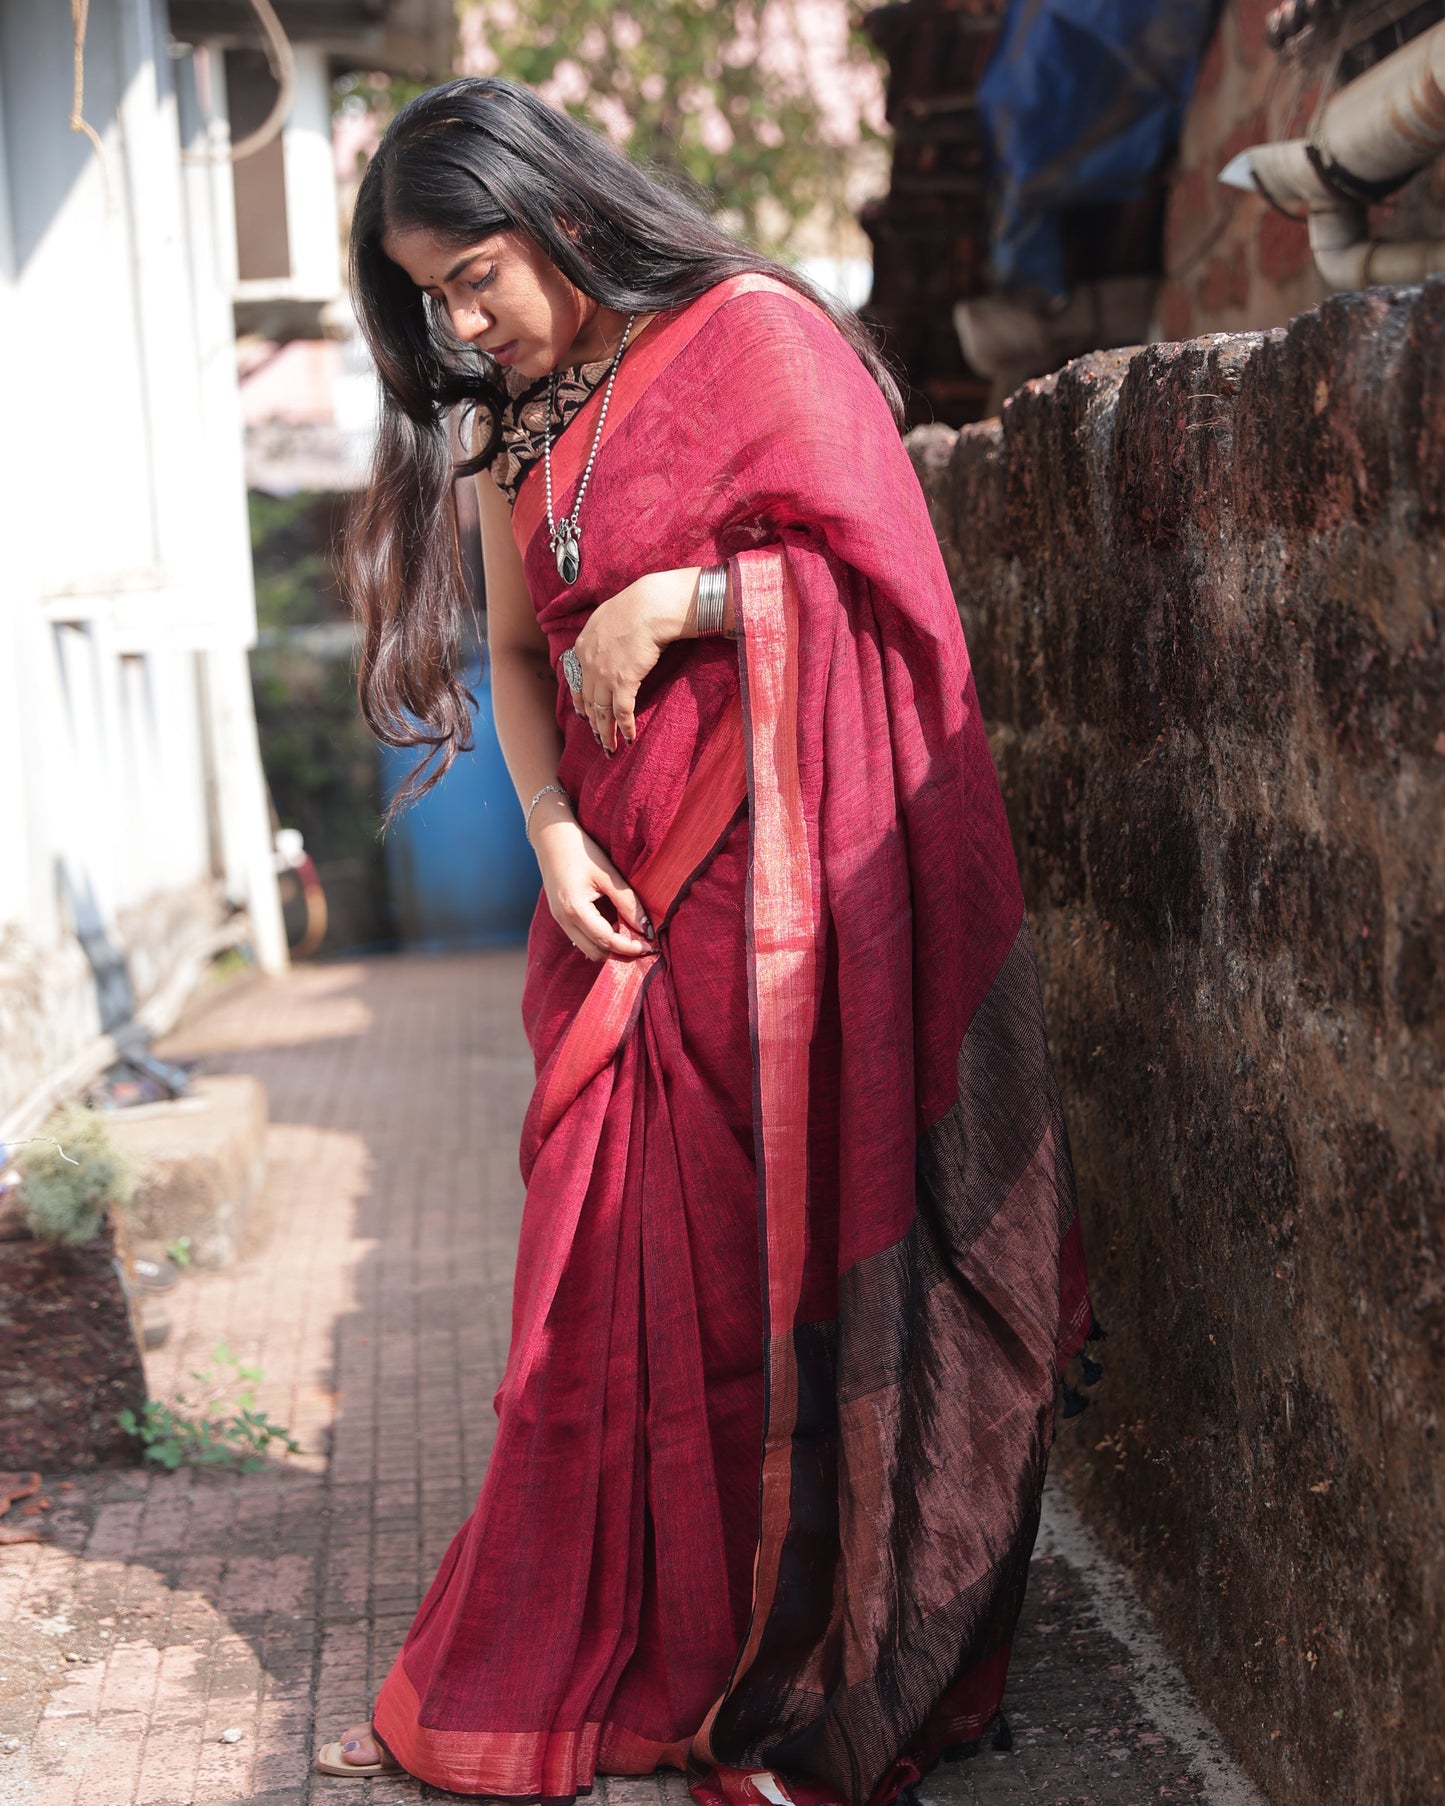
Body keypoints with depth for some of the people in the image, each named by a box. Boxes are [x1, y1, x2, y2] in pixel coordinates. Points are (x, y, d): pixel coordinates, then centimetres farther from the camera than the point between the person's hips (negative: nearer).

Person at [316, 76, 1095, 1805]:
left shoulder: (750, 331, -5)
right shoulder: (508, 422, 14)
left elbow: (884, 567, -10)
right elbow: (513, 651, 13)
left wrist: (672, 597, -15)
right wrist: (550, 833, -2)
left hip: (775, 874, -6)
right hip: (623, 891, 6)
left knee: (774, 1260, -1)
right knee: (614, 1273, 8)